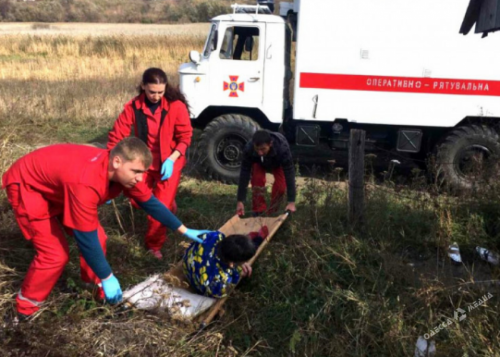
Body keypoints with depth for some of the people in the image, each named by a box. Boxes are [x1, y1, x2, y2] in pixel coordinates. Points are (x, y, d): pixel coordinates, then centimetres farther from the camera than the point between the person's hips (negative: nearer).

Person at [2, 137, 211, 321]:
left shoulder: (122, 170, -18)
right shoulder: (86, 182, -42)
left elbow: (149, 202, -3)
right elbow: (85, 237, -34)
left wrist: (184, 231, -1)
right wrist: (107, 278, -24)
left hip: (56, 185, 8)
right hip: (26, 186, -8)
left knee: (97, 237, 1)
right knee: (55, 254, -12)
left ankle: (94, 287, 23)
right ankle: (25, 310, 10)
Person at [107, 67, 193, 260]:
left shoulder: (176, 105, -16)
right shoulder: (133, 106, -12)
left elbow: (185, 137, -9)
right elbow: (117, 135, -11)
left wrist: (171, 160, -21)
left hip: (170, 161, -3)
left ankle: (154, 244, 18)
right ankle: (169, 204, 39)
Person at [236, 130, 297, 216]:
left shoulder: (282, 148, -46)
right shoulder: (248, 149, -41)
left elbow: (289, 173, -43)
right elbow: (244, 174, -34)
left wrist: (291, 202, -44)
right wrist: (240, 201, -32)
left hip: (278, 163, -1)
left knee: (281, 185, -16)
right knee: (257, 181, -21)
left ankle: (272, 212, 5)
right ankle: (259, 211, -4)